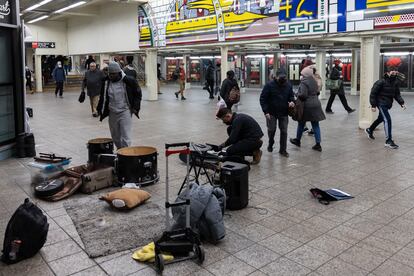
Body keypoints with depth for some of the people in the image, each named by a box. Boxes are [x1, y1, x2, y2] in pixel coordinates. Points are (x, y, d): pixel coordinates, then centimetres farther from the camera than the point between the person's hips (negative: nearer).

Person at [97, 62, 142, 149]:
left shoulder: (128, 81, -9)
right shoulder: (106, 82, 1)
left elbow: (138, 94, 1)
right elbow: (102, 96, 15)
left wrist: (135, 107, -6)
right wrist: (100, 109, 8)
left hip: (125, 112, -4)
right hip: (112, 113, 5)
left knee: (125, 138, -8)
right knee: (115, 138, 13)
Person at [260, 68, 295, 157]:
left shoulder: (288, 85, 0)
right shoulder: (269, 85, -12)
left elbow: (291, 96, 13)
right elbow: (263, 99, -10)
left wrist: (292, 101, -12)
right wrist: (266, 111, -15)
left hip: (284, 113, 3)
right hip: (272, 113, -3)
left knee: (284, 131, 4)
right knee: (271, 130, 9)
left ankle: (283, 149, 15)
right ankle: (270, 145, 35)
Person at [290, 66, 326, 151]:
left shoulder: (304, 82, -17)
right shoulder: (314, 81, 8)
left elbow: (303, 95, -24)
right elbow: (317, 92, 16)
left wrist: (297, 95, -6)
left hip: (307, 105, -6)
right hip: (316, 104, 7)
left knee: (301, 124, 13)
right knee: (315, 125, 7)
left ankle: (297, 140, 30)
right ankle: (318, 144, 7)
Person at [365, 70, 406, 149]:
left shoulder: (396, 82, 2)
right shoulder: (381, 82, -18)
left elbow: (397, 94, 10)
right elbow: (373, 93, -14)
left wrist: (401, 103, -4)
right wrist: (373, 105, -15)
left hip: (388, 104, 8)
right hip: (381, 103, -8)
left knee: (381, 118, 24)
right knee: (387, 119, -17)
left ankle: (370, 130, 49)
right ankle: (389, 141, -15)